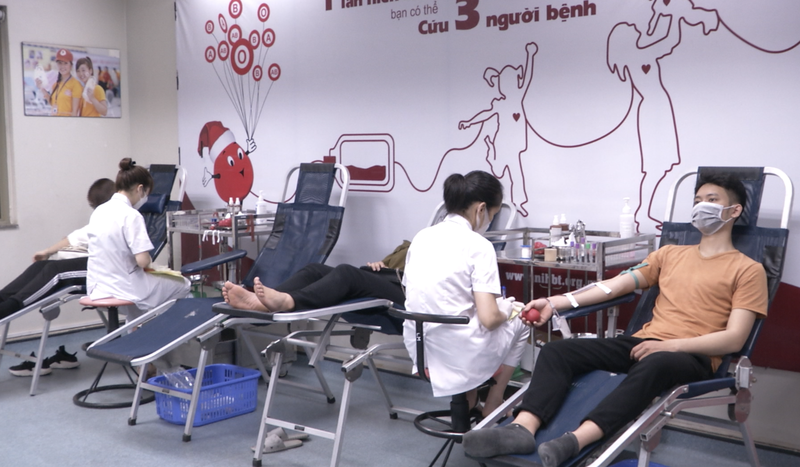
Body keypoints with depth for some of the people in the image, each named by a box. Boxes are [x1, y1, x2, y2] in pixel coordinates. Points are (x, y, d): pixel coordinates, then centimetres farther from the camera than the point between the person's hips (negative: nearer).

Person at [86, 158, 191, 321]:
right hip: (123, 288, -8)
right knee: (182, 285, 14)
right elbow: (143, 261, -22)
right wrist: (148, 261, -1)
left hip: (98, 288, 8)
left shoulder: (99, 211, 5)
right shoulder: (131, 215, -18)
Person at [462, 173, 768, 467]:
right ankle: (523, 428, -40)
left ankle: (575, 440, -56)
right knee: (558, 350, -17)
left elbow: (734, 339, -4)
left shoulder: (747, 270, 8)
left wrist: (671, 345, -19)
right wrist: (554, 303, 3)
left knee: (653, 365, -42)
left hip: (693, 356, -5)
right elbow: (617, 284, 14)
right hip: (643, 343, 6)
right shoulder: (670, 253, 24)